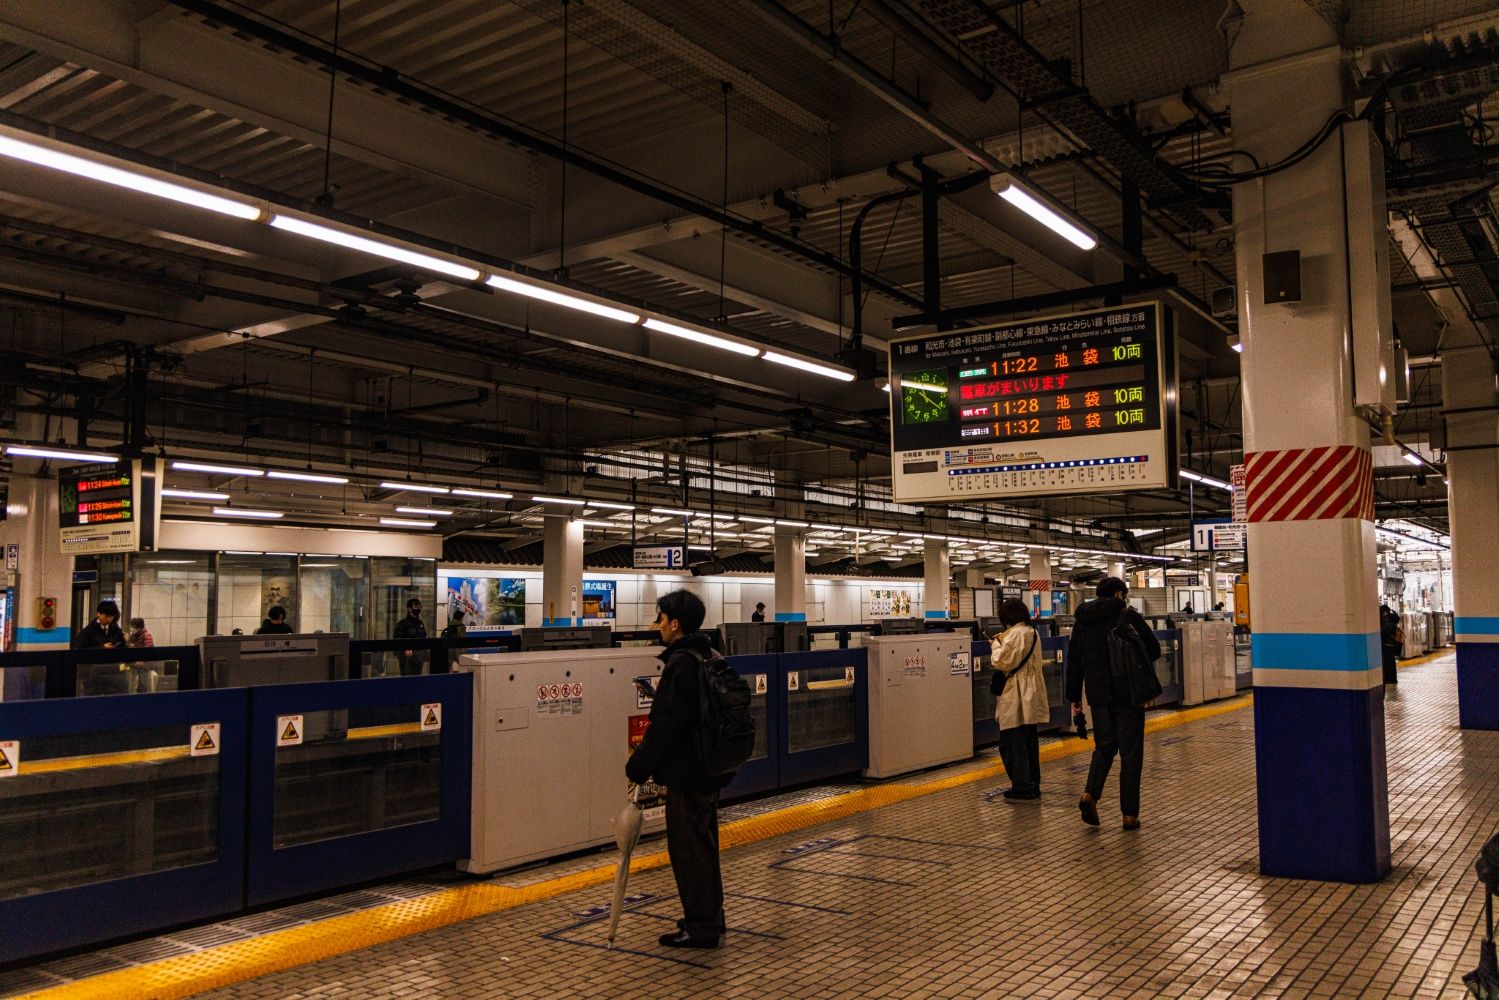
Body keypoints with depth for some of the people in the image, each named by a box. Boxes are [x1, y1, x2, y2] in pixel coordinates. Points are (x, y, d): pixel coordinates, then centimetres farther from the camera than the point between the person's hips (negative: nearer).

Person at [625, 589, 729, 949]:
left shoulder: (682, 664, -20)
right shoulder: (710, 659, 11)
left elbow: (665, 726, -22)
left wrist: (639, 766, -13)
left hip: (686, 774, -10)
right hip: (709, 770, 10)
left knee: (688, 848, -1)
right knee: (703, 844, 19)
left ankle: (700, 927, 7)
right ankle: (710, 917, 30)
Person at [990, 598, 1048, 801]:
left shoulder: (1015, 634, -16)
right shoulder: (1033, 633, 13)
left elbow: (1001, 661, -16)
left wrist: (996, 645, 0)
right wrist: (1003, 642, 12)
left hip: (1017, 699, -10)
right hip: (1031, 696, 10)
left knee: (1011, 744, -3)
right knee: (1030, 742, 15)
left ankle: (1022, 787, -1)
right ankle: (1033, 786, 22)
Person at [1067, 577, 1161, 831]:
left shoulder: (1082, 620, 6)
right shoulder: (1128, 616, -8)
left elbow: (1073, 661, 9)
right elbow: (1154, 650, -8)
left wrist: (1074, 696, 16)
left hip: (1098, 695, 4)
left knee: (1104, 746, 17)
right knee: (1130, 752, 5)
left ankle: (1090, 794, -6)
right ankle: (1130, 815, 7)